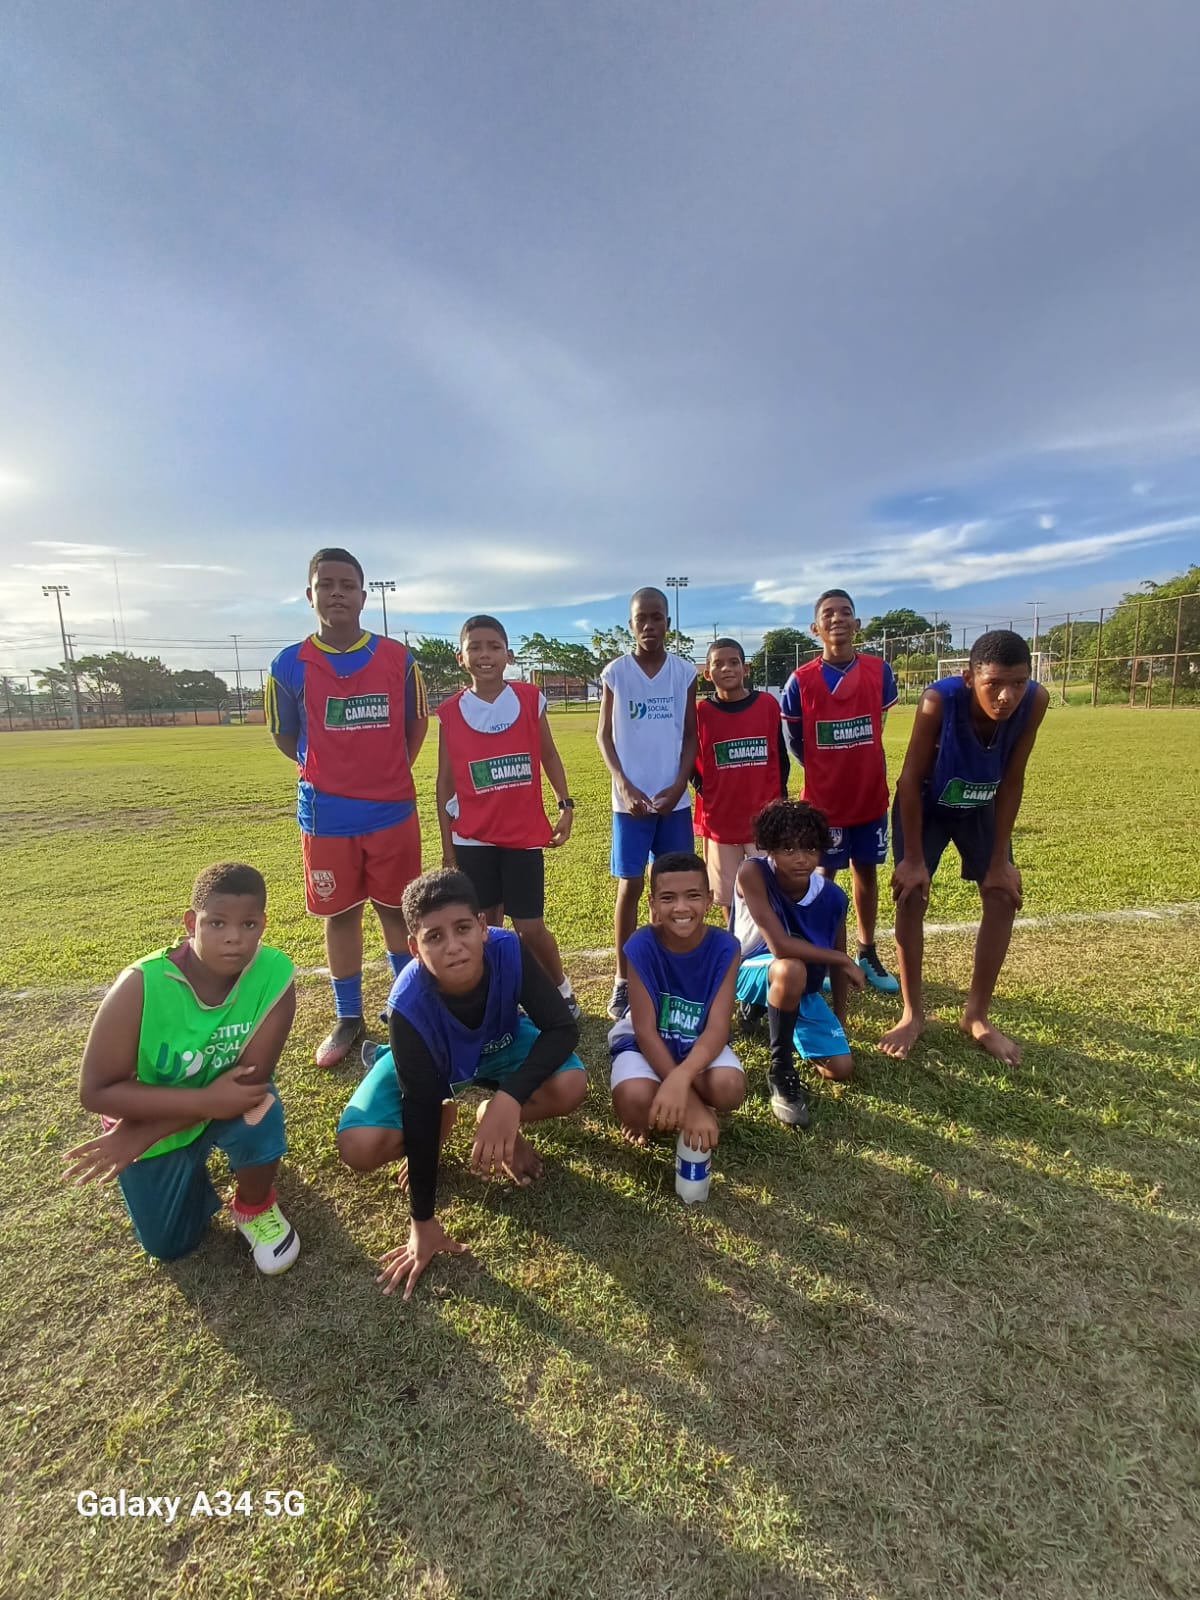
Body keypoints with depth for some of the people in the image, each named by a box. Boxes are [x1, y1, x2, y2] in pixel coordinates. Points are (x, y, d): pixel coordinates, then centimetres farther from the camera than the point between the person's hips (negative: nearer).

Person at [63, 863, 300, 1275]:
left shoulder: (274, 975, -31)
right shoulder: (140, 986, -31)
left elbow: (252, 1079, -28)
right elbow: (96, 1091, -26)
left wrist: (138, 1137, -26)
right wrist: (205, 1101, -36)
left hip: (227, 1100, 0)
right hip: (155, 1111, 1)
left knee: (258, 1117, -34)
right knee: (168, 1247, 9)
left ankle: (254, 1207, 0)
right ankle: (194, 1163, 38)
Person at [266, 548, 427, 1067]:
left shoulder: (398, 659, -2)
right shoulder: (289, 665, -4)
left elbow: (416, 723, 10)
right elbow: (285, 735, 9)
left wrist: (391, 772, 5)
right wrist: (329, 772, 5)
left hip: (393, 810, 0)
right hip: (326, 815, 0)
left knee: (396, 909, 10)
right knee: (340, 914, 10)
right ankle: (347, 1018, 25)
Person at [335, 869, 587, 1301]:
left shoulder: (508, 951, -35)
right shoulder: (409, 1006, -37)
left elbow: (563, 1027, -30)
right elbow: (419, 1105, -30)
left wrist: (510, 1097, -44)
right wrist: (423, 1222, -24)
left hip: (499, 1045, 1)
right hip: (430, 1066, -1)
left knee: (570, 1087, -26)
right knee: (358, 1147, -22)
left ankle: (496, 1120, 6)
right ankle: (443, 1120, 10)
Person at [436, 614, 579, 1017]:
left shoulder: (530, 699, -1)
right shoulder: (450, 712, -1)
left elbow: (549, 756, 8)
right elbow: (445, 781, 4)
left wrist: (566, 806, -1)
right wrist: (446, 842, 5)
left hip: (524, 834, -1)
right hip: (472, 839, 1)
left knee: (530, 926, 4)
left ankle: (562, 989, 29)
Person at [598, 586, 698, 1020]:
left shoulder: (685, 672, 4)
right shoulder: (615, 673, 0)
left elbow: (690, 736, 6)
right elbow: (604, 736, 2)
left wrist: (678, 785, -7)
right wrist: (625, 786, -10)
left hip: (675, 799, 2)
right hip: (630, 799, -2)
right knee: (630, 887, 2)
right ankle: (622, 981, 13)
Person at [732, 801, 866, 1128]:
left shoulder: (832, 896, -16)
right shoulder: (753, 873, -30)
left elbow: (835, 958, 1)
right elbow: (780, 945, -37)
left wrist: (840, 1020, 10)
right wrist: (847, 962, -25)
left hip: (802, 988, 5)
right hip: (752, 972, -5)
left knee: (841, 1068, -2)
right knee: (791, 969, -39)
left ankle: (762, 1009, 24)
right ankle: (780, 1070, -13)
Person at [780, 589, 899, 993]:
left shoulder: (879, 671, -4)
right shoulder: (801, 681, -10)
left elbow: (877, 725, 12)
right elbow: (794, 740, 2)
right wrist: (825, 771, 7)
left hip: (870, 795, 3)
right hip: (823, 799, -2)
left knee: (867, 870, 13)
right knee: (824, 875, 8)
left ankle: (868, 954, 29)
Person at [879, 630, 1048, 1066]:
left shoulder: (1035, 701, -27)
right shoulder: (938, 700, -37)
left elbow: (1012, 781, -16)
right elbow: (911, 778, -27)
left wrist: (999, 859, -13)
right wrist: (913, 858, -23)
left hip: (980, 805, 3)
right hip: (925, 804, -3)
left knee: (1004, 894, -1)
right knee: (911, 894, -9)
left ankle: (977, 1015, 14)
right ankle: (912, 1013, 8)